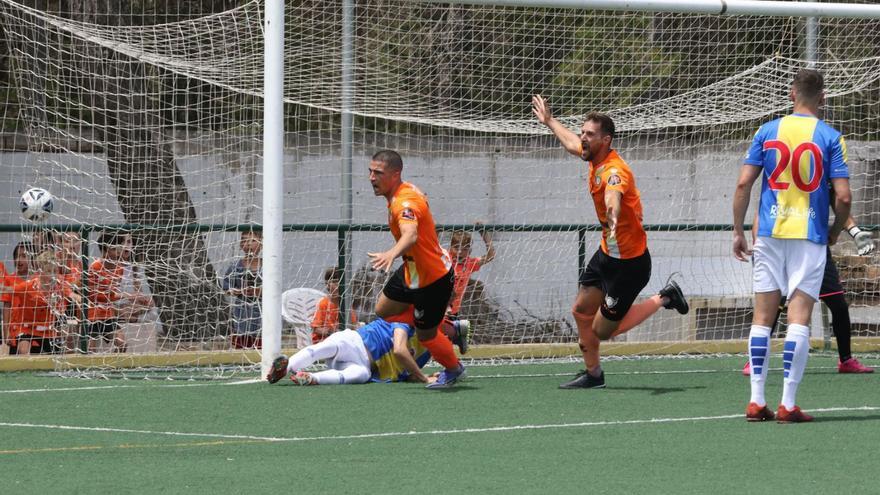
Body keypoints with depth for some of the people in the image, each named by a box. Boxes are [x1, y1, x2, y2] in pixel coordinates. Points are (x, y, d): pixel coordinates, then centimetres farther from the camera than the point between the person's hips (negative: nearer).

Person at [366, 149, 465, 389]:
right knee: (383, 311, 19)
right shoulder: (407, 190, -3)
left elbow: (410, 236, -53)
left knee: (425, 335, 4)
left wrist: (391, 254, -73)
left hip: (432, 280, -10)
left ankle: (454, 369, 35)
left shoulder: (405, 202, -33)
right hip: (411, 271, 10)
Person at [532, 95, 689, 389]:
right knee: (581, 310, 14)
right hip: (607, 254, 9)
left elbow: (613, 195, -54)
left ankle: (663, 299, 13)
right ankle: (593, 374, 32)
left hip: (629, 263, -9)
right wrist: (549, 122, 41)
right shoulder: (595, 158, 0)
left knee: (602, 330, -1)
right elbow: (572, 144, 26)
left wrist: (612, 217, -75)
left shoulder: (614, 170, -28)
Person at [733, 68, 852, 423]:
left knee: (762, 316, 7)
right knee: (799, 317, -3)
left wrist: (738, 231, 8)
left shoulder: (767, 131, 4)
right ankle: (788, 404, -7)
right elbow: (843, 197, -7)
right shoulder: (830, 138, -3)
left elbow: (743, 184, 0)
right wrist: (836, 231, 11)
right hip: (810, 235, -2)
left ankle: (756, 401, 5)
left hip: (770, 234, 2)